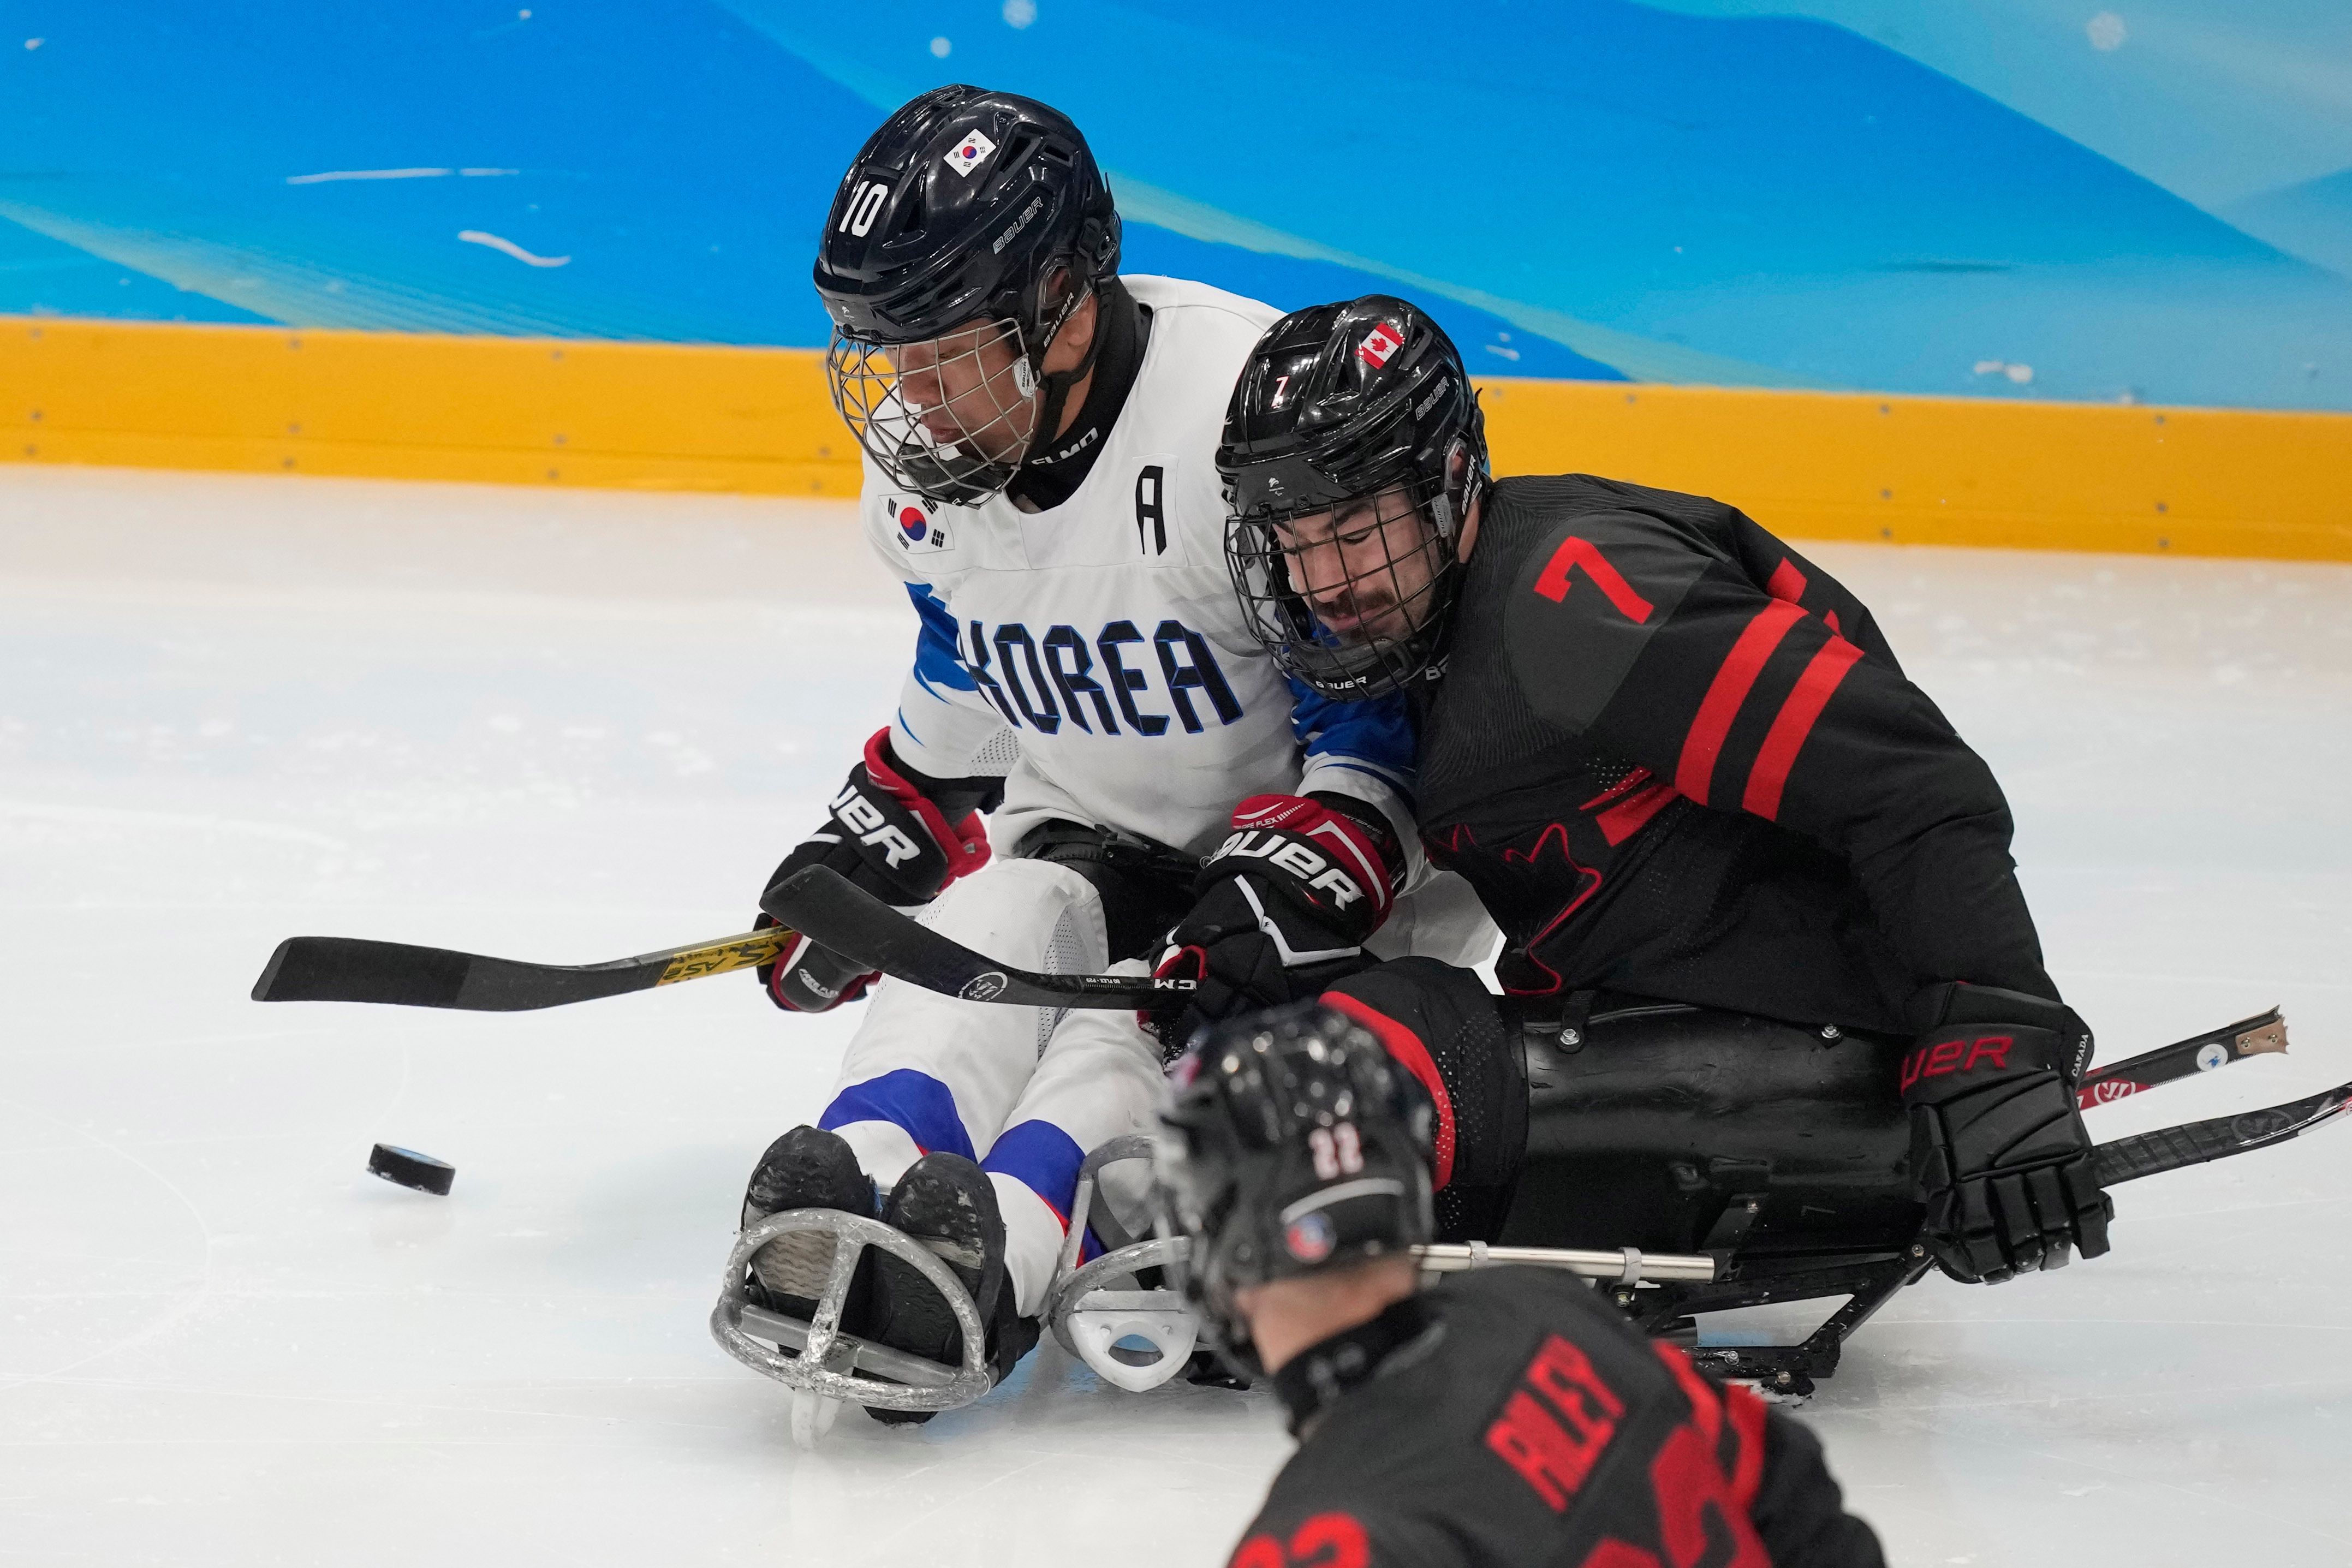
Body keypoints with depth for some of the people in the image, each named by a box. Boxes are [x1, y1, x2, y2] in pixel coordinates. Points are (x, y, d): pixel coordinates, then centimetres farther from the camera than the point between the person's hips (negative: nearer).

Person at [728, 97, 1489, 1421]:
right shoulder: (927, 461, -4)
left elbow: (1391, 726, -24)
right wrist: (871, 842, 5)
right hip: (1092, 826, 6)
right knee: (986, 935, -26)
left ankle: (1001, 1255, -57)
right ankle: (858, 1185, -52)